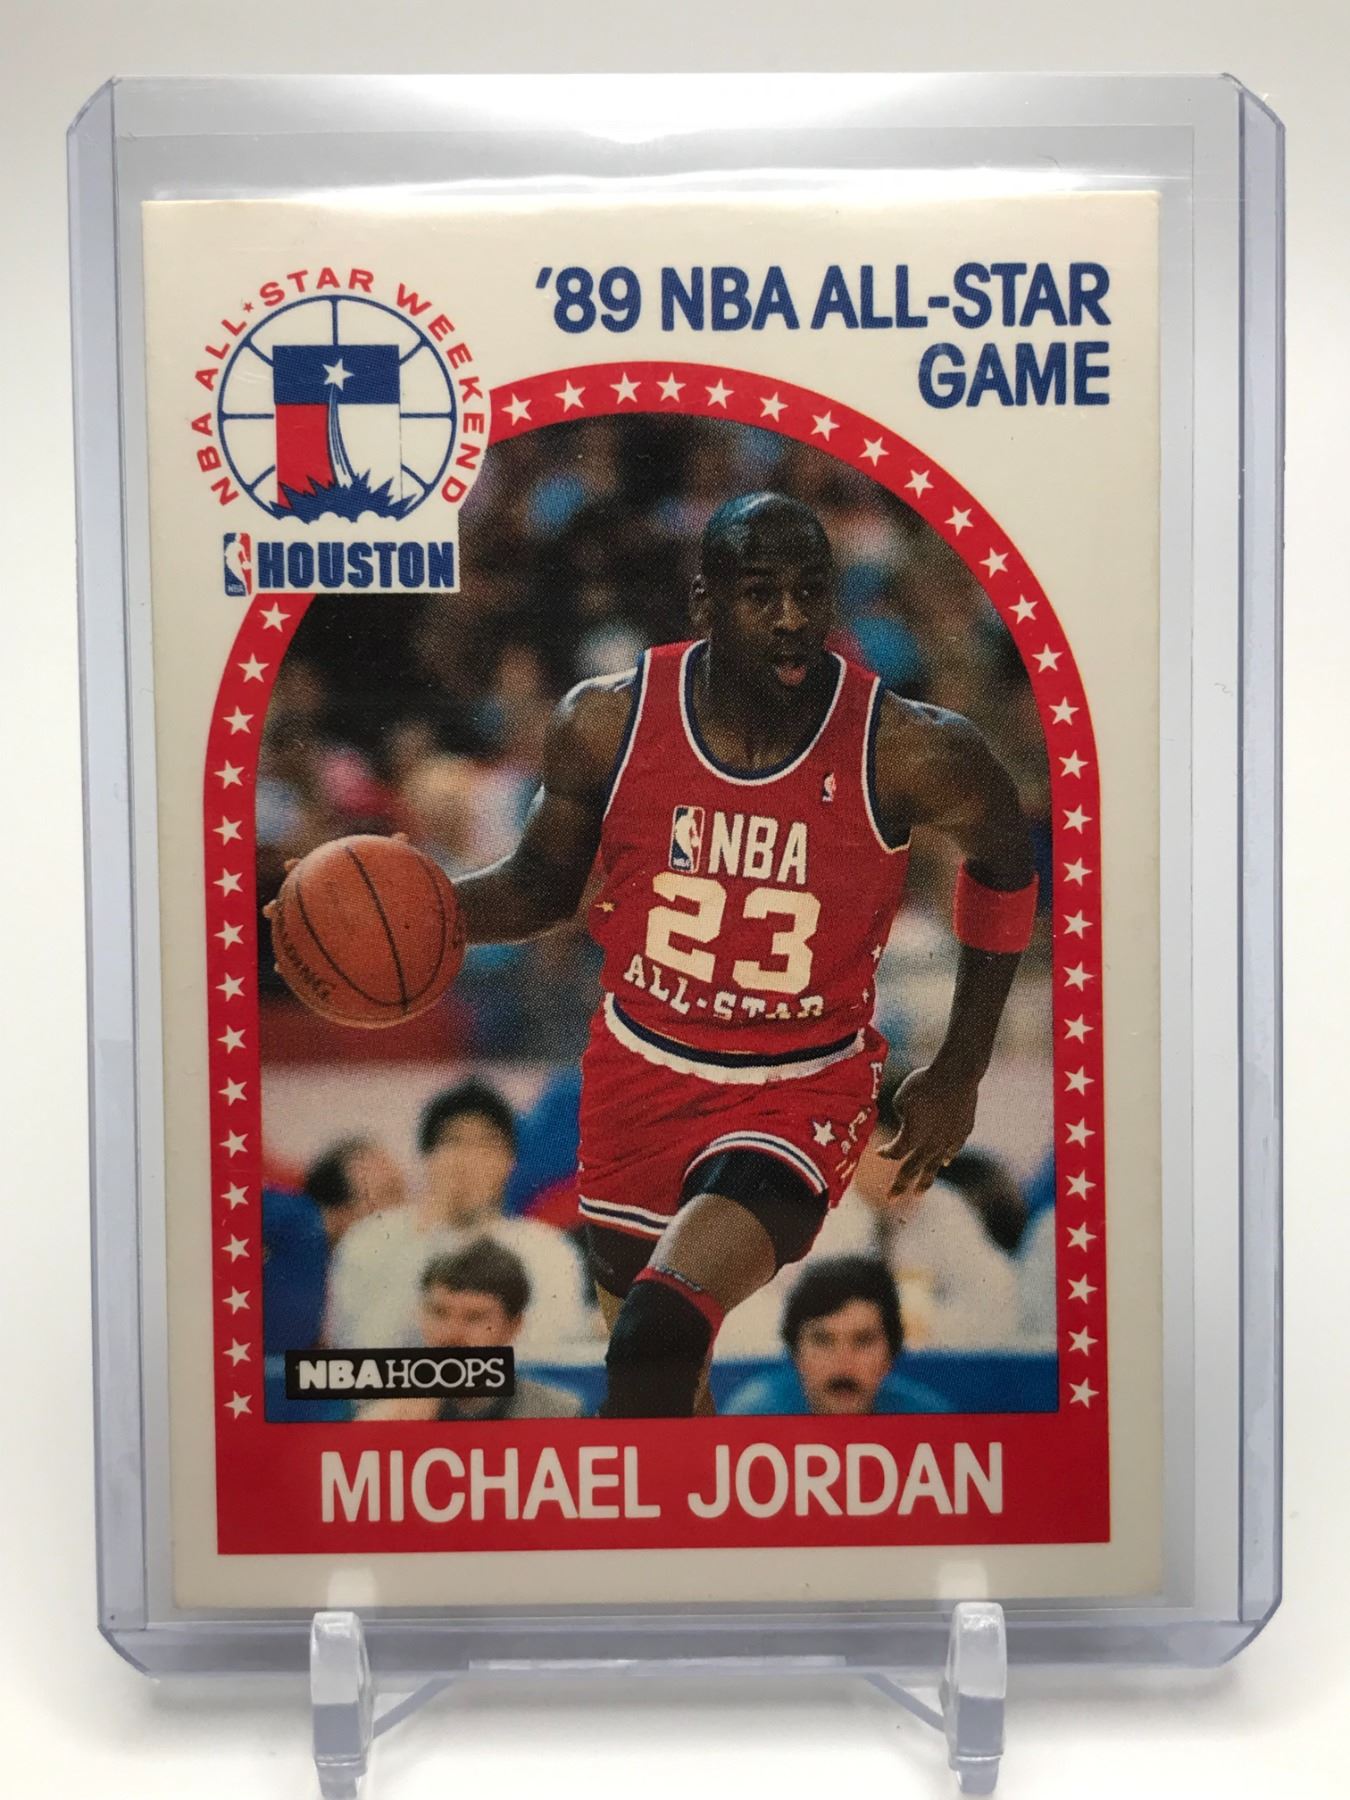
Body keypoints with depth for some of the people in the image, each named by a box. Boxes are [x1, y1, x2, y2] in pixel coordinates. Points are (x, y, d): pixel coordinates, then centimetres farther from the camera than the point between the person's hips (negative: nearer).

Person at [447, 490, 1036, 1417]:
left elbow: (1006, 868, 2)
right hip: (639, 1071, 4)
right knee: (649, 1355, 20)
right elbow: (544, 882, 5)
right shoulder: (606, 721, -12)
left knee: (660, 1333, -25)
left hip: (800, 1094, -3)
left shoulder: (912, 753, -19)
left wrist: (959, 1076, 5)